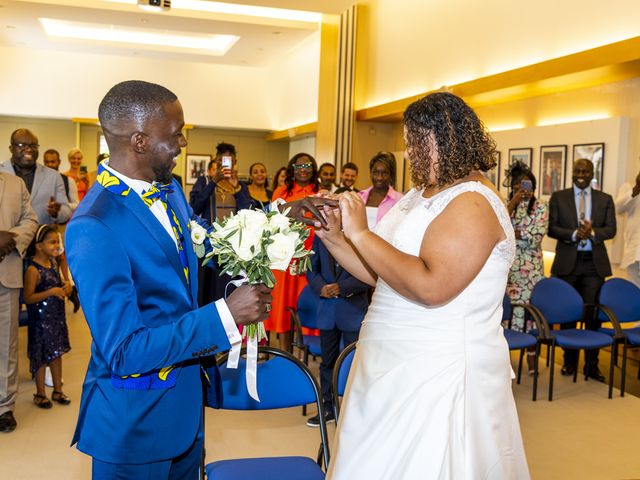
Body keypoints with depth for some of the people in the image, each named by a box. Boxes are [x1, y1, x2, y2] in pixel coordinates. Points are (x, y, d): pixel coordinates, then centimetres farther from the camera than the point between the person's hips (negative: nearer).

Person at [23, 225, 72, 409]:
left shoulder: (53, 262, 5)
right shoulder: (33, 269, -18)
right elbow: (28, 298, -20)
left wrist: (65, 288, 0)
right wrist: (52, 292, -25)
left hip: (57, 316, 7)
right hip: (41, 319, -7)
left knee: (57, 353, 14)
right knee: (41, 356, 5)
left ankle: (58, 390, 27)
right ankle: (40, 394, 20)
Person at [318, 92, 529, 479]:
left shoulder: (473, 203, -16)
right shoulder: (420, 195, 10)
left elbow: (431, 286, -29)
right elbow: (381, 274, 12)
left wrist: (360, 233, -22)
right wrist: (333, 236, 1)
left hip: (439, 373, -8)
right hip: (394, 364, 9)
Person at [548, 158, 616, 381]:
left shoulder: (605, 199, 10)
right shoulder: (558, 197, 6)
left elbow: (611, 229, 2)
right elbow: (551, 228, -1)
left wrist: (592, 232, -18)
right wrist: (574, 234, -17)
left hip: (594, 263, 1)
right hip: (567, 262, 0)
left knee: (593, 314, -1)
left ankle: (592, 365, 8)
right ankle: (569, 361, 19)